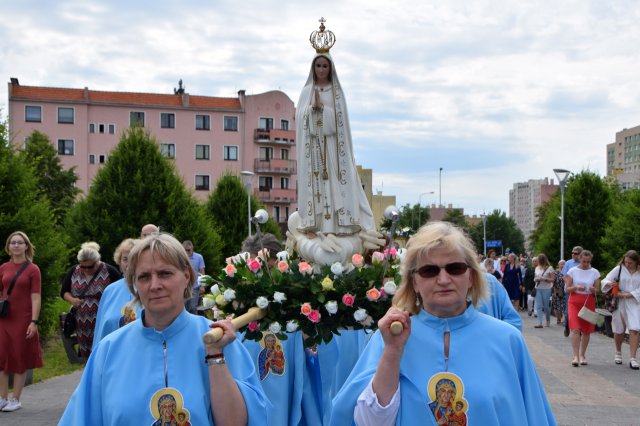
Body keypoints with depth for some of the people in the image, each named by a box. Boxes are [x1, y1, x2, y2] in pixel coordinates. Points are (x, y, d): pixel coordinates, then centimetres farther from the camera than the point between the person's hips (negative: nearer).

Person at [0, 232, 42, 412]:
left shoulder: (33, 269, -4)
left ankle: (15, 400, 12)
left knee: (20, 359, 3)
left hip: (23, 320, -3)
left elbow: (36, 298, -7)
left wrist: (34, 322, -14)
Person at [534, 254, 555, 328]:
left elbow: (553, 279, -6)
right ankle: (540, 323, -7)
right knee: (539, 306, -4)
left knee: (546, 306, 4)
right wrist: (536, 279, -6)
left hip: (546, 289, -4)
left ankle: (548, 321, 25)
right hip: (538, 289, 4)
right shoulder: (537, 268, 11)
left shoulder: (549, 268, -4)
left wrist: (544, 279, -19)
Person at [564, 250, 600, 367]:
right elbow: (567, 289, 1)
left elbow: (597, 290, 6)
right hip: (575, 301, -2)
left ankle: (582, 355, 19)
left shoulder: (595, 272, 3)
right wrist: (576, 287, -18)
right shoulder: (573, 271, 0)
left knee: (586, 330, 6)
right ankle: (576, 356, -14)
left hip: (589, 302, 2)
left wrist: (593, 290, -17)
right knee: (575, 329, -14)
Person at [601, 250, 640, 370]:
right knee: (619, 330, 9)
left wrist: (627, 295, -16)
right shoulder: (619, 269, 0)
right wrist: (610, 283, -23)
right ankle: (618, 352, 33)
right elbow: (605, 280, 0)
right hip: (619, 304, 0)